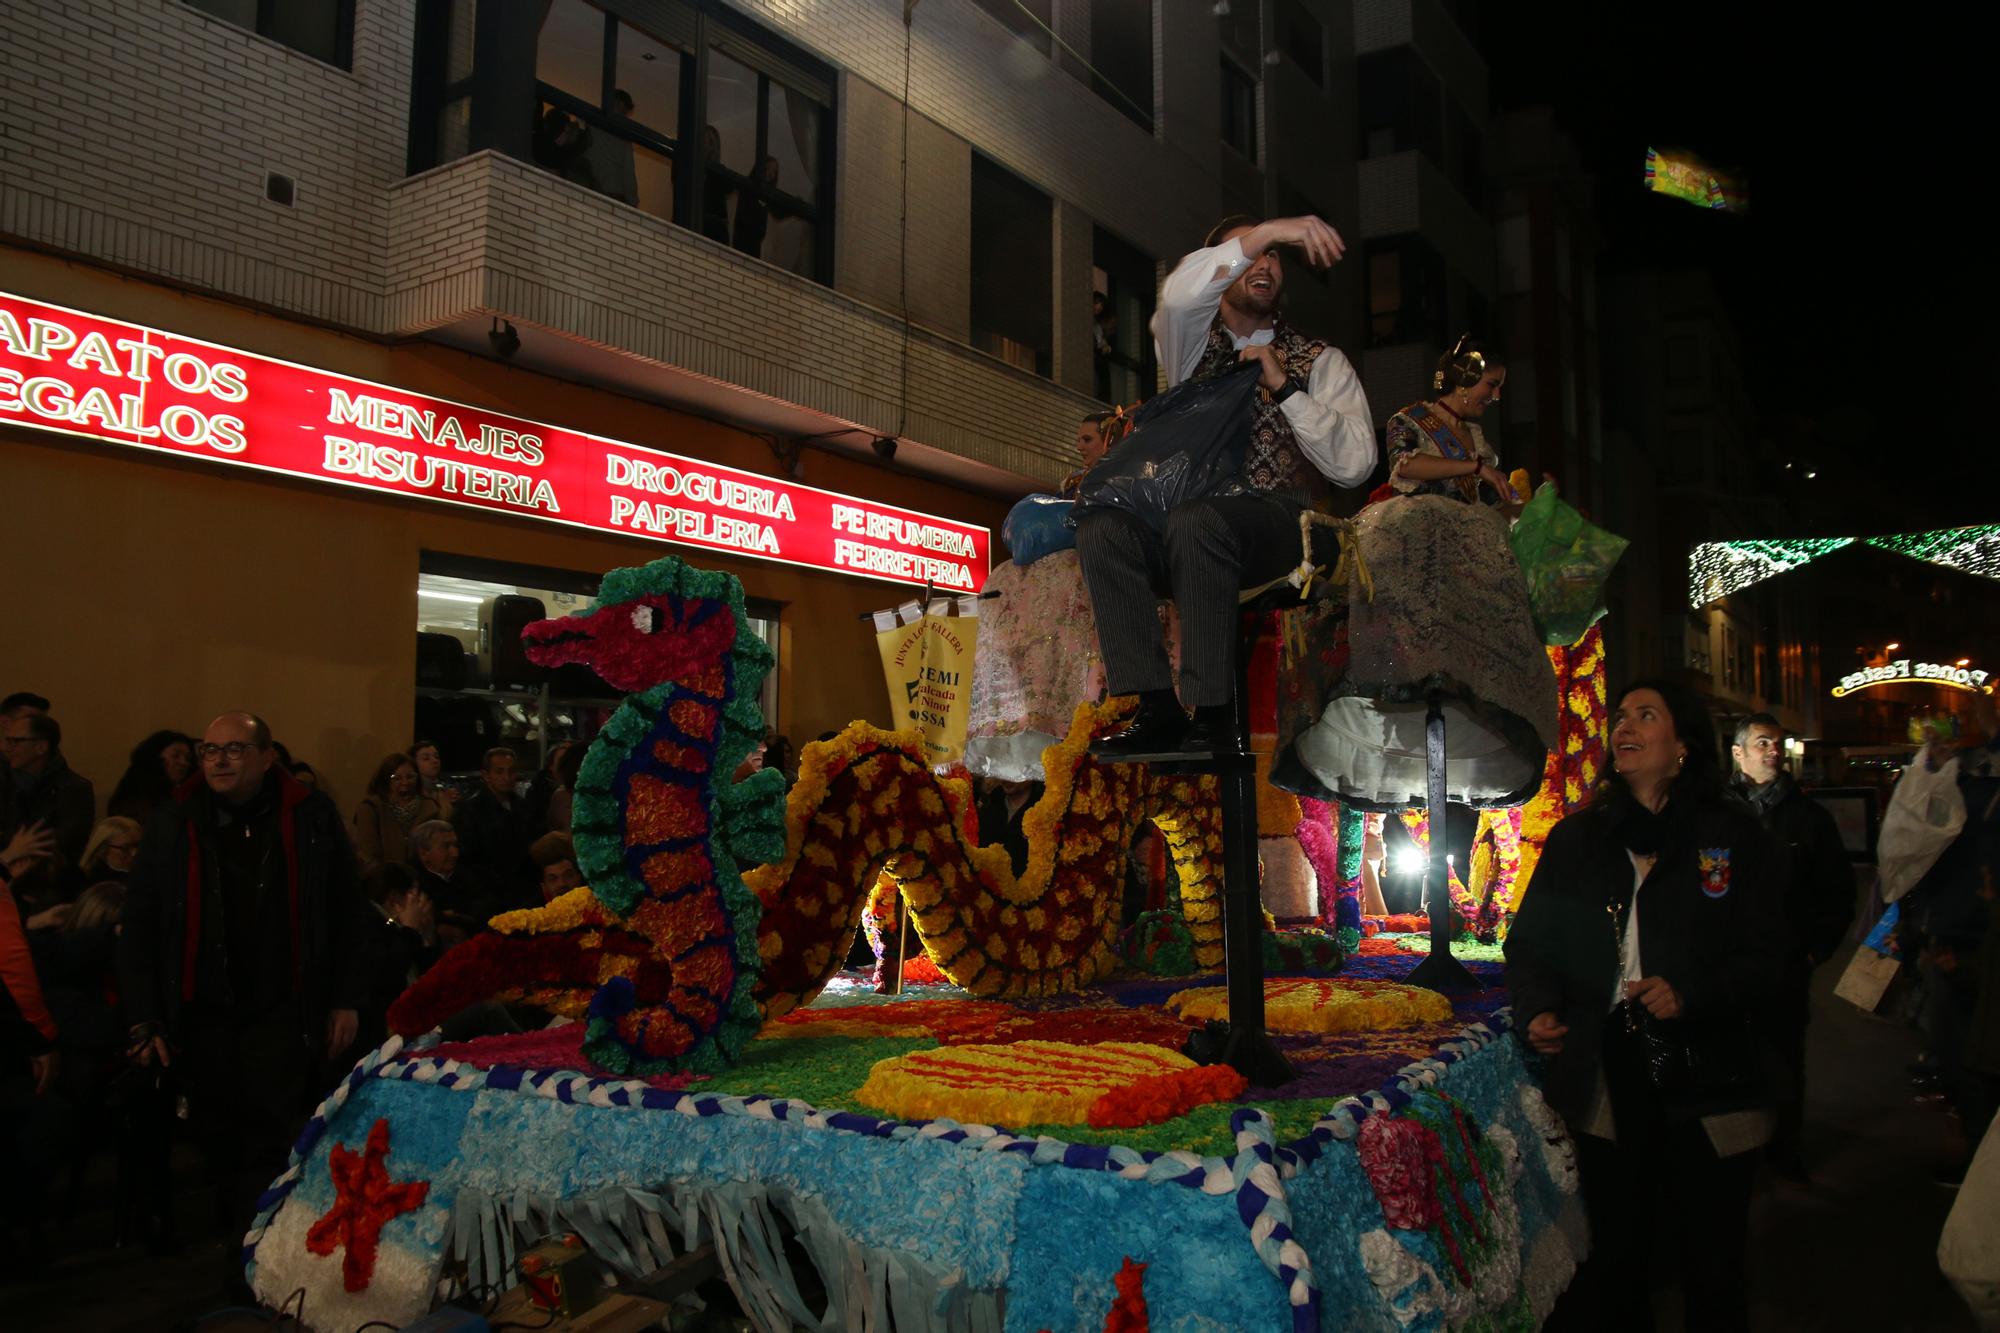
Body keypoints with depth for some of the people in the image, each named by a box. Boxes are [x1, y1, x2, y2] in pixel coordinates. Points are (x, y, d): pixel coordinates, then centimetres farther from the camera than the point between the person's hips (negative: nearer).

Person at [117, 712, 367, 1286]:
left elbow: (344, 915, 2)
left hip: (282, 1012, -2)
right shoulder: (173, 823, 2)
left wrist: (346, 1000, 0)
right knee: (220, 1144, 9)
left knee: (271, 1139, -6)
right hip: (202, 1015, 2)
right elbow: (140, 926, 2)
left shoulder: (312, 819, -1)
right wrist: (143, 1018, -2)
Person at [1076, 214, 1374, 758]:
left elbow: (1354, 465, -4)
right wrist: (1266, 231, -21)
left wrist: (1283, 385, -9)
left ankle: (1213, 715, -31)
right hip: (1187, 511, 3)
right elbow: (1180, 294, -12)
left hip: (1276, 522, -3)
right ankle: (1157, 708, -27)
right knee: (1100, 526, -28)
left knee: (1196, 520, -36)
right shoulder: (1191, 341, 16)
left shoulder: (1319, 361, 11)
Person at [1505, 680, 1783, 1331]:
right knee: (1614, 1258, 10)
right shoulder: (1575, 839, 10)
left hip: (1708, 1078, -2)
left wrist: (1692, 996, -18)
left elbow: (1762, 954, -2)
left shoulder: (1733, 834, 3)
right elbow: (1529, 942, 13)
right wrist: (1539, 1010, -5)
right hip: (1605, 1075, 2)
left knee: (1712, 1265, 5)